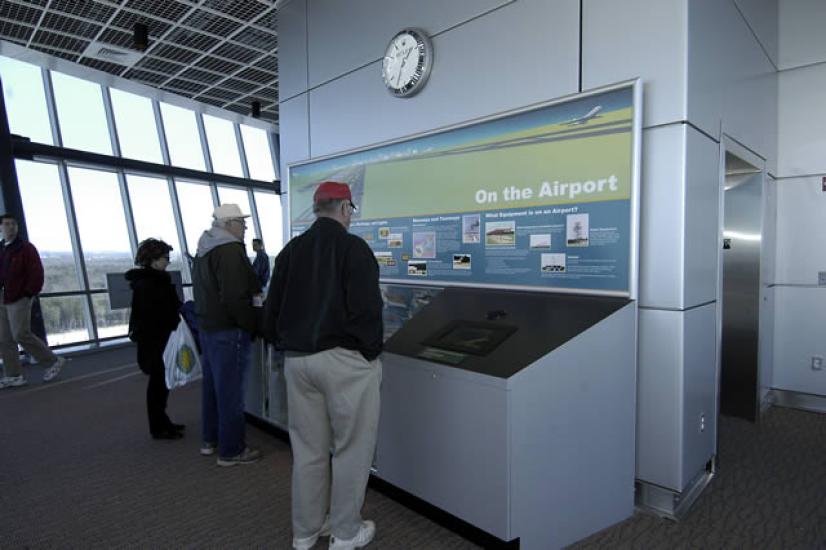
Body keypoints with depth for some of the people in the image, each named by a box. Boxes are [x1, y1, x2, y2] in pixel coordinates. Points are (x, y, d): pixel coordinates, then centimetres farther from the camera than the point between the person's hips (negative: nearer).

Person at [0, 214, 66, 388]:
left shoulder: (26, 248, -5)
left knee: (21, 335, -10)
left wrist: (29, 294, -13)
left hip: (19, 299, -7)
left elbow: (36, 273, -10)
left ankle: (53, 361, 4)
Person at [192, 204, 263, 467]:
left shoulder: (204, 250, 14)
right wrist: (254, 325, -15)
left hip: (207, 327, 10)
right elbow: (236, 297, -25)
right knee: (231, 392, 1)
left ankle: (210, 440, 34)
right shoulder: (230, 250, -18)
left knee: (212, 386, 20)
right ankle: (231, 451, 13)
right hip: (228, 331, -10)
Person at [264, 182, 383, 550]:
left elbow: (272, 310, 11)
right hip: (344, 360, -6)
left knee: (308, 449, 18)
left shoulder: (291, 250, 9)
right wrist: (371, 352, -5)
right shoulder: (353, 248, -10)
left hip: (297, 360, 7)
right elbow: (366, 310, -18)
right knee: (351, 448, 10)